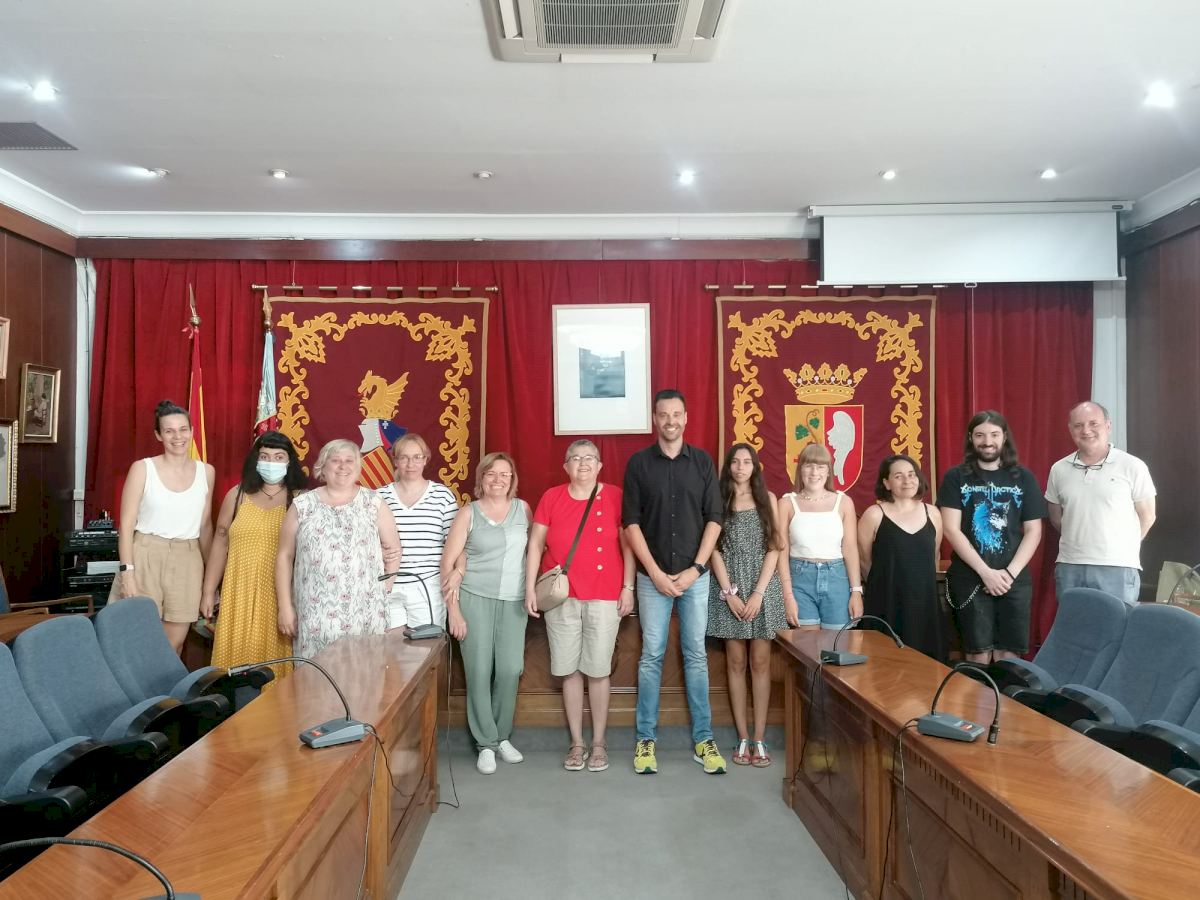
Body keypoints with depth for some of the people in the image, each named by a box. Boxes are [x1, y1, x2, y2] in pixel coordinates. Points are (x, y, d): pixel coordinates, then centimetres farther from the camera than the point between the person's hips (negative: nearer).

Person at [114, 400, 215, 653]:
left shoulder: (206, 472, 6)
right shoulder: (142, 469, -4)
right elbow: (126, 525, -5)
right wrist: (127, 571, -12)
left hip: (187, 561, 3)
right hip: (145, 557, -3)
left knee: (175, 641, 7)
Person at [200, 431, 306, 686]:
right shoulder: (237, 495, 9)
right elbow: (220, 542, 12)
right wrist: (208, 591, 10)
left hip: (280, 594, -2)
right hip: (241, 592, 2)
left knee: (274, 655, -1)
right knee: (238, 655, 4)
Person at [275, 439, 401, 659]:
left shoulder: (374, 503, 5)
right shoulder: (302, 506, 5)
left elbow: (393, 549, 9)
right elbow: (285, 556, 7)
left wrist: (383, 592, 3)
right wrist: (285, 606, 3)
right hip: (316, 615, 0)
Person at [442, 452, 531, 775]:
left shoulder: (523, 509, 6)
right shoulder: (469, 512, 0)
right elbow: (448, 562, -2)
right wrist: (453, 609, -7)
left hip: (514, 601, 2)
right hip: (474, 598, -2)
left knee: (510, 670, -1)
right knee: (479, 671, -1)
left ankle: (502, 736, 20)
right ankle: (486, 743, 14)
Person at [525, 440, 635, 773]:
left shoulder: (615, 497, -1)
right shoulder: (551, 498, 3)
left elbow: (627, 545, 2)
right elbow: (535, 545, 4)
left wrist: (628, 587, -3)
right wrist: (530, 588, -2)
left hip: (604, 596, -1)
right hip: (561, 597, 2)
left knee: (598, 670, 4)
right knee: (569, 670, 7)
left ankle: (598, 742, 20)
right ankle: (577, 743, 21)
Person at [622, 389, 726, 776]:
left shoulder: (703, 461, 3)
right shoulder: (639, 463, 0)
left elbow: (713, 519, 1)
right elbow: (631, 523, -3)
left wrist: (695, 569, -8)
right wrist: (656, 573, -10)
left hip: (695, 575, 1)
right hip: (652, 577, -1)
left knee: (696, 655, 7)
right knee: (651, 656, 4)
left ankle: (703, 739, 15)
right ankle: (646, 739, 13)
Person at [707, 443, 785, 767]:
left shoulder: (768, 499, 6)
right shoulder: (719, 501, 4)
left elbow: (773, 549, 0)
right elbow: (715, 550, -1)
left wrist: (758, 593, -10)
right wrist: (730, 593, -11)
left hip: (763, 587, 0)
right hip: (729, 588, 0)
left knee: (760, 663, 1)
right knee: (736, 663, 3)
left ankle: (760, 739, 6)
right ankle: (743, 738, 9)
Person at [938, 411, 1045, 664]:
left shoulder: (1023, 478, 6)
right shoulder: (956, 478, 0)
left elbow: (1033, 531, 4)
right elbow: (951, 530, -7)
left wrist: (1010, 572, -8)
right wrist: (985, 572, -13)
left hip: (1015, 580, 2)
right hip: (970, 579, -1)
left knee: (1009, 654, 2)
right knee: (979, 653, 2)